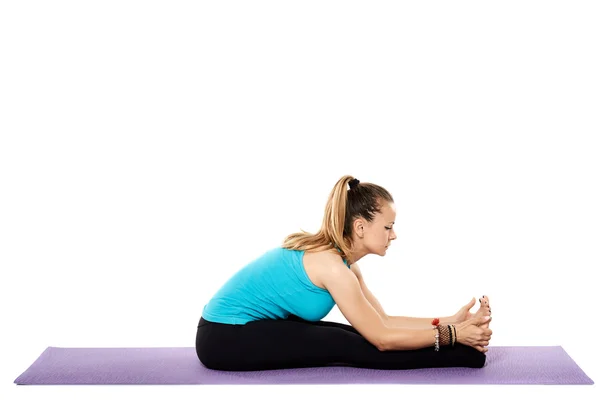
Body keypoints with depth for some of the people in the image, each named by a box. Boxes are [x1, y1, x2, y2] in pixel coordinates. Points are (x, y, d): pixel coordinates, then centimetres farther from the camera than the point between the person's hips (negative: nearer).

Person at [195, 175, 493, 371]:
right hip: (225, 337, -9)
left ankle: (458, 350, 2)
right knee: (346, 346, -13)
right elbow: (383, 338, -20)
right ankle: (462, 355, -9)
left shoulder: (341, 259, 4)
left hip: (245, 326, 9)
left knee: (360, 335, -1)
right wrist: (452, 334, -15)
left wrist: (448, 322, 1)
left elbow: (382, 322, 6)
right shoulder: (331, 265, -24)